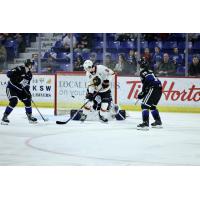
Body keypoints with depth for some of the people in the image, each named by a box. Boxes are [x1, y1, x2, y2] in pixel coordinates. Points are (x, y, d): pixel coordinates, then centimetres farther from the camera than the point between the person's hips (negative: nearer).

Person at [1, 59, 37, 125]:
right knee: (13, 101, -24)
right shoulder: (19, 69, -21)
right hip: (11, 88, -8)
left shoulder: (29, 74, 4)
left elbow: (27, 84, 10)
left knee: (27, 101, 5)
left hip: (20, 90, 8)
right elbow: (9, 73, -29)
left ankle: (30, 117, 23)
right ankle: (4, 117, -15)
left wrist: (28, 92, -4)